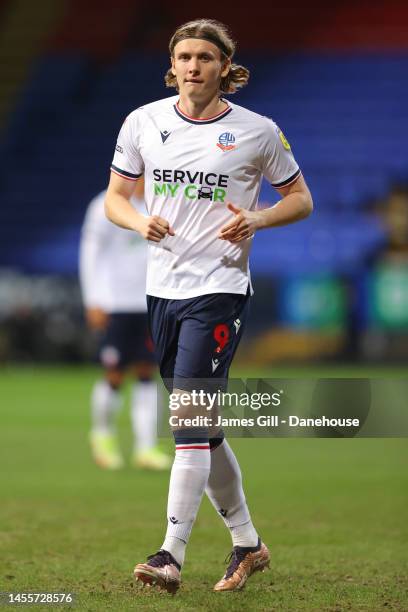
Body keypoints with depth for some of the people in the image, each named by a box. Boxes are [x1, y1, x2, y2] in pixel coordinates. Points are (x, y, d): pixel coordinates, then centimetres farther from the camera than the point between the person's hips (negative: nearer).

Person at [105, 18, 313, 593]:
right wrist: (141, 221, -10)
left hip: (219, 290, -5)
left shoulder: (257, 131, -3)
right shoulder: (143, 122, 5)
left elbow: (300, 198, 7)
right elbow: (115, 196, 12)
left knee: (190, 419, -15)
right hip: (162, 288, 5)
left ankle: (171, 556, -17)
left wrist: (256, 220, -13)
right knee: (202, 428, 11)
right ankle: (247, 542, 25)